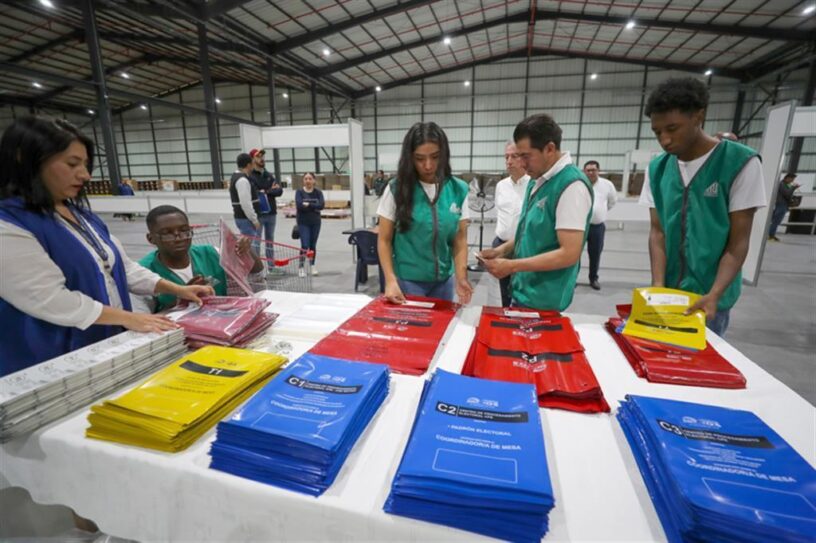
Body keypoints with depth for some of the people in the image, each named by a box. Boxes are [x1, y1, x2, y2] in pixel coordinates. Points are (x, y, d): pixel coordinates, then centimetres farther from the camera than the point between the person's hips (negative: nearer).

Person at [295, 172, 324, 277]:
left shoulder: (318, 192, 4)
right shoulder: (299, 192, -2)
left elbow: (322, 205, -12)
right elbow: (299, 205, -17)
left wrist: (308, 204, -17)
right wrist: (314, 207, -14)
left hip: (315, 222, 2)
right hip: (303, 222, -2)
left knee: (313, 245, 9)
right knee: (305, 245, -9)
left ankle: (312, 266, 23)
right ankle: (301, 267, 3)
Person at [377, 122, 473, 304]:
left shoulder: (458, 190, -2)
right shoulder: (396, 189, -8)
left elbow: (460, 239, 0)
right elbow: (384, 240, -5)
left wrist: (461, 277, -15)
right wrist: (391, 280, -16)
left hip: (443, 280, 3)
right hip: (407, 280, -2)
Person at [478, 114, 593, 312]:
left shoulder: (572, 185, -20)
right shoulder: (538, 181, 7)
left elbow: (569, 254, -23)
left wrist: (512, 266, -22)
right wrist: (501, 250, 2)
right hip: (523, 291, 8)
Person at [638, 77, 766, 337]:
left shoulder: (741, 162, -10)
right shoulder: (657, 168, -1)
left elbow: (738, 242, -10)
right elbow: (657, 231, -1)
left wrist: (714, 295, -22)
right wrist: (658, 286, -14)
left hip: (709, 295, -3)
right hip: (668, 291, 3)